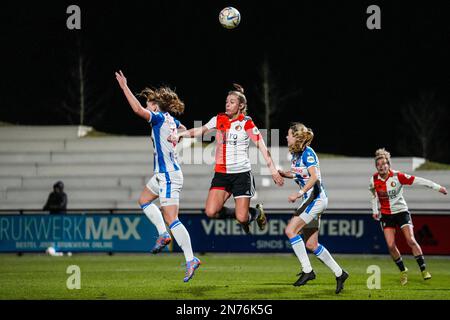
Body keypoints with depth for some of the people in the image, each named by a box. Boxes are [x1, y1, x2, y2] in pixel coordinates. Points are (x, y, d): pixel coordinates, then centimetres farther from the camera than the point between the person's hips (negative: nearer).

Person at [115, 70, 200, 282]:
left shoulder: (160, 118, -14)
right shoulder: (170, 120, 11)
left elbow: (138, 110, -28)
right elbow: (183, 130, 32)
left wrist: (124, 87, -22)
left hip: (168, 175, -10)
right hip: (163, 175, 10)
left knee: (171, 219, -12)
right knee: (144, 200, 26)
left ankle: (190, 260, -15)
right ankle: (163, 235, 21)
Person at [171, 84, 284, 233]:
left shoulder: (246, 123, -6)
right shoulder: (219, 119, 7)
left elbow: (262, 146, -9)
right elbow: (200, 131, 6)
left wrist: (273, 170, -14)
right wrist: (180, 134, -10)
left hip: (242, 173, -4)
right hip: (221, 173, 4)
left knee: (242, 218, -10)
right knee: (211, 212, -13)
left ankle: (257, 212, 28)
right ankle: (240, 214, 15)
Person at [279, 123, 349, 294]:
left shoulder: (307, 153, -14)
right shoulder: (295, 154, 13)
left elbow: (314, 177, -23)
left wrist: (299, 193, -29)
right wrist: (282, 173, 9)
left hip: (316, 198, -10)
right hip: (309, 200, 10)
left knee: (290, 230, -17)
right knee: (311, 244, 7)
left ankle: (307, 270, -15)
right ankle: (339, 273, 14)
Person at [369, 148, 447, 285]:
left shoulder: (397, 176, -14)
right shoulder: (374, 179, -4)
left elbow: (417, 181, -13)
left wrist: (437, 187, -13)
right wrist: (375, 211, 4)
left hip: (401, 212, -3)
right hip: (386, 215, 3)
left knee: (411, 240, -15)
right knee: (391, 245, -9)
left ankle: (423, 269, -5)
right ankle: (403, 271, 11)